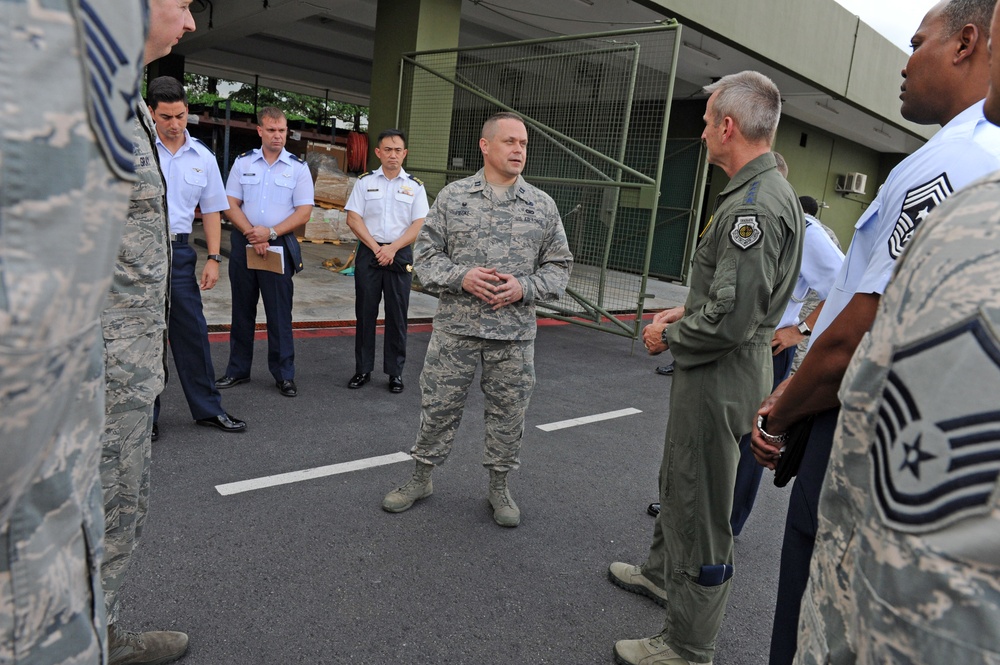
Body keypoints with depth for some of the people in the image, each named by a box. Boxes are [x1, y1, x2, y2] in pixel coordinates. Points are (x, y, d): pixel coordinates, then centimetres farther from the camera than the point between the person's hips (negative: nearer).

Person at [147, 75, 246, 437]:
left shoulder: (203, 157, 8)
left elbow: (211, 210, 12)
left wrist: (213, 258, 6)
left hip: (179, 251, 3)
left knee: (192, 332, 7)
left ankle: (208, 409, 18)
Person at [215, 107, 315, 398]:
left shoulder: (298, 167, 2)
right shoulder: (243, 162, 7)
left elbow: (304, 212, -4)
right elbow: (231, 205, 3)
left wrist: (270, 232, -14)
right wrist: (252, 234, -12)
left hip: (279, 245, -2)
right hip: (243, 243, 3)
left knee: (280, 313, -1)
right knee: (242, 310, 10)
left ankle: (284, 375, 7)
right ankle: (238, 370, 20)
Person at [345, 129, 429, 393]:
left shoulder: (415, 186, 6)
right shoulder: (365, 181, 6)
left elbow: (419, 225, -1)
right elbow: (353, 218, 0)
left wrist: (392, 248, -12)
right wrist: (376, 248, -11)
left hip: (400, 255, 0)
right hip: (368, 252, 1)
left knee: (397, 314, 2)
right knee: (365, 312, 5)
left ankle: (395, 372, 11)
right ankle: (363, 369, 15)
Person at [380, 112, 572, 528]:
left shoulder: (543, 205, 4)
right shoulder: (452, 196, 2)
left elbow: (559, 266, 6)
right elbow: (425, 254, 3)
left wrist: (525, 288, -12)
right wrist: (460, 276, -15)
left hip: (515, 333, 1)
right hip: (456, 327, -1)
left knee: (507, 413, 11)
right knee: (438, 407, 9)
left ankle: (499, 486, 30)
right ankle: (421, 478, 29)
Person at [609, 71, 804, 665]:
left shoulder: (755, 204, -24)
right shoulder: (768, 191, 11)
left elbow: (730, 320, -28)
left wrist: (668, 336, -12)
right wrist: (686, 311, 11)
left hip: (721, 378, -11)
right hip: (720, 371, 11)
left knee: (699, 510, 2)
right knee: (678, 481, 26)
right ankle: (662, 573, 48)